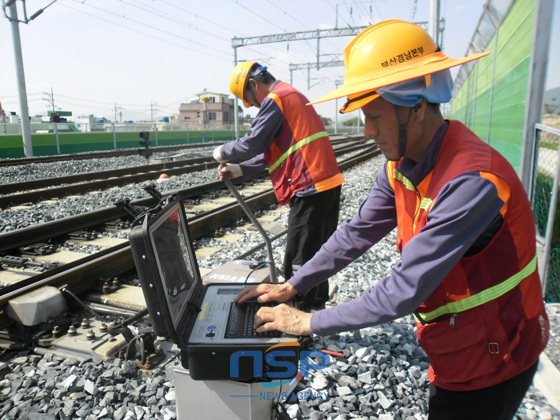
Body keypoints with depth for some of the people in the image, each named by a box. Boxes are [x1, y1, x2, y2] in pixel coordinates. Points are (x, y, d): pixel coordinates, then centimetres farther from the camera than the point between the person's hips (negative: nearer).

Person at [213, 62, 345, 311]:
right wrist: (238, 170, 16)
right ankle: (317, 303, 37)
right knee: (316, 253, 21)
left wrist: (222, 152, 4)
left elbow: (252, 144, -15)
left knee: (299, 262, -2)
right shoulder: (293, 95, 24)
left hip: (310, 188, -11)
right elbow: (273, 151, 22)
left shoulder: (275, 99, -9)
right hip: (329, 182, 11)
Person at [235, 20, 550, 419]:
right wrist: (291, 287, -1)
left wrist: (311, 322, -23)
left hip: (491, 360, -6)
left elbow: (405, 289, -33)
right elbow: (357, 233, 0)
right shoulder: (400, 166, -6)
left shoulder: (473, 182, -34)